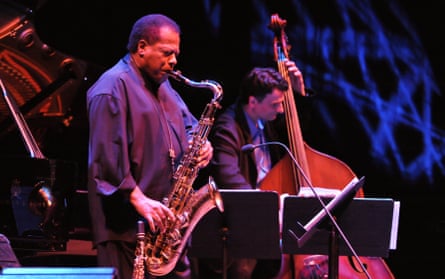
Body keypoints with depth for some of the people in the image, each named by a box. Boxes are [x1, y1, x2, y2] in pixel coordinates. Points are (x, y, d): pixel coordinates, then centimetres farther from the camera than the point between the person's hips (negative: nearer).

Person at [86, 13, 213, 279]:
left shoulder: (161, 84, 20)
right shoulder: (113, 86, -10)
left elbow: (188, 123, 29)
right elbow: (107, 156, -19)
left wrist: (200, 145, 4)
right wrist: (138, 199, -25)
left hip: (167, 218, 9)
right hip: (128, 222, -9)